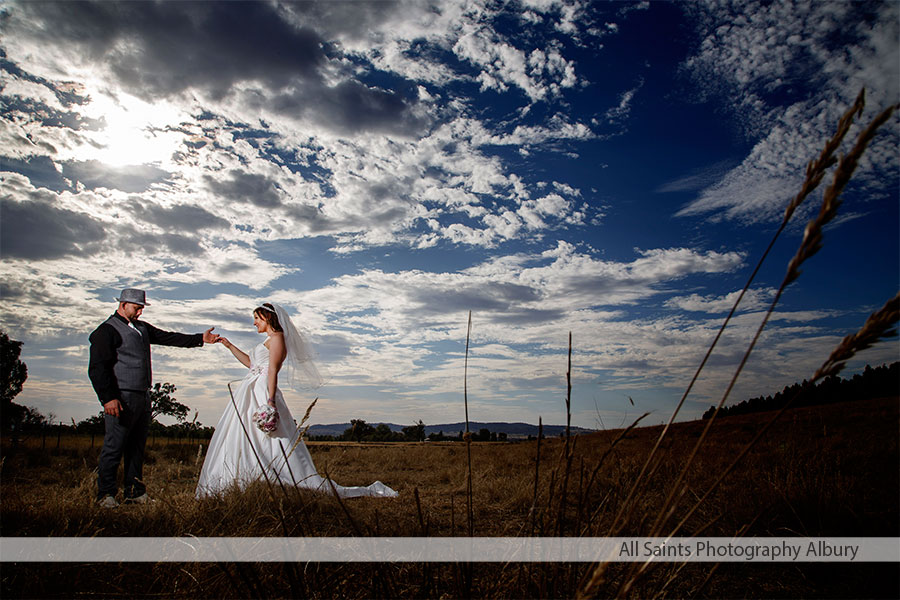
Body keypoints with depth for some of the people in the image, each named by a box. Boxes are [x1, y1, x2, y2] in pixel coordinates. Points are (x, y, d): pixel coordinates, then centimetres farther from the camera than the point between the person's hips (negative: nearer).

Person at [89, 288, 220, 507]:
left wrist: (200, 339, 10)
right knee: (114, 446, -3)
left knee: (137, 446, 11)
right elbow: (97, 368, -11)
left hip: (143, 396, 8)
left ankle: (134, 492, 19)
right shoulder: (107, 330, -5)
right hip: (122, 397, -8)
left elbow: (168, 338, 20)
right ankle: (105, 494, 9)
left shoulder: (142, 328, 19)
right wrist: (108, 398, -19)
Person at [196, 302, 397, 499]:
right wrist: (229, 345, 39)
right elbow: (251, 362, 36)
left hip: (262, 396, -10)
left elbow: (273, 369, -18)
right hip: (250, 397, 10)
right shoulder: (270, 340, 24)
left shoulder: (277, 337, -6)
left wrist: (270, 400, -27)